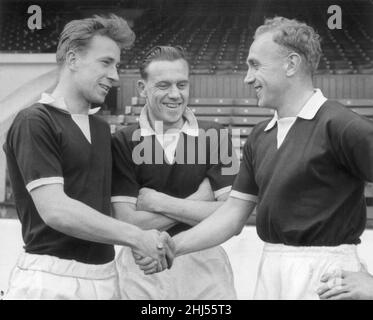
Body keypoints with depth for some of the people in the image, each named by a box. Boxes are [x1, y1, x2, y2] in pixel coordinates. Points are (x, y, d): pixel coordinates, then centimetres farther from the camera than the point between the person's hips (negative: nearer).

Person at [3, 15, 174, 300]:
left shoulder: (101, 128, 14)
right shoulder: (34, 122, -10)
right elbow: (55, 210, -19)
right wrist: (136, 237, -19)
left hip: (105, 277, 7)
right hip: (53, 279, -7)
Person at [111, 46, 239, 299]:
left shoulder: (215, 137, -1)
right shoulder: (123, 142, -3)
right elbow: (127, 223, -10)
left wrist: (158, 202, -11)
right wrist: (197, 202, -12)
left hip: (204, 265, 1)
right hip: (144, 268, -1)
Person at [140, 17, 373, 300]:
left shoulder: (338, 125, -13)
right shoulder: (260, 137, 10)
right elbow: (235, 212, 11)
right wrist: (172, 247, 3)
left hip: (324, 273, -7)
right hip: (271, 270, 7)